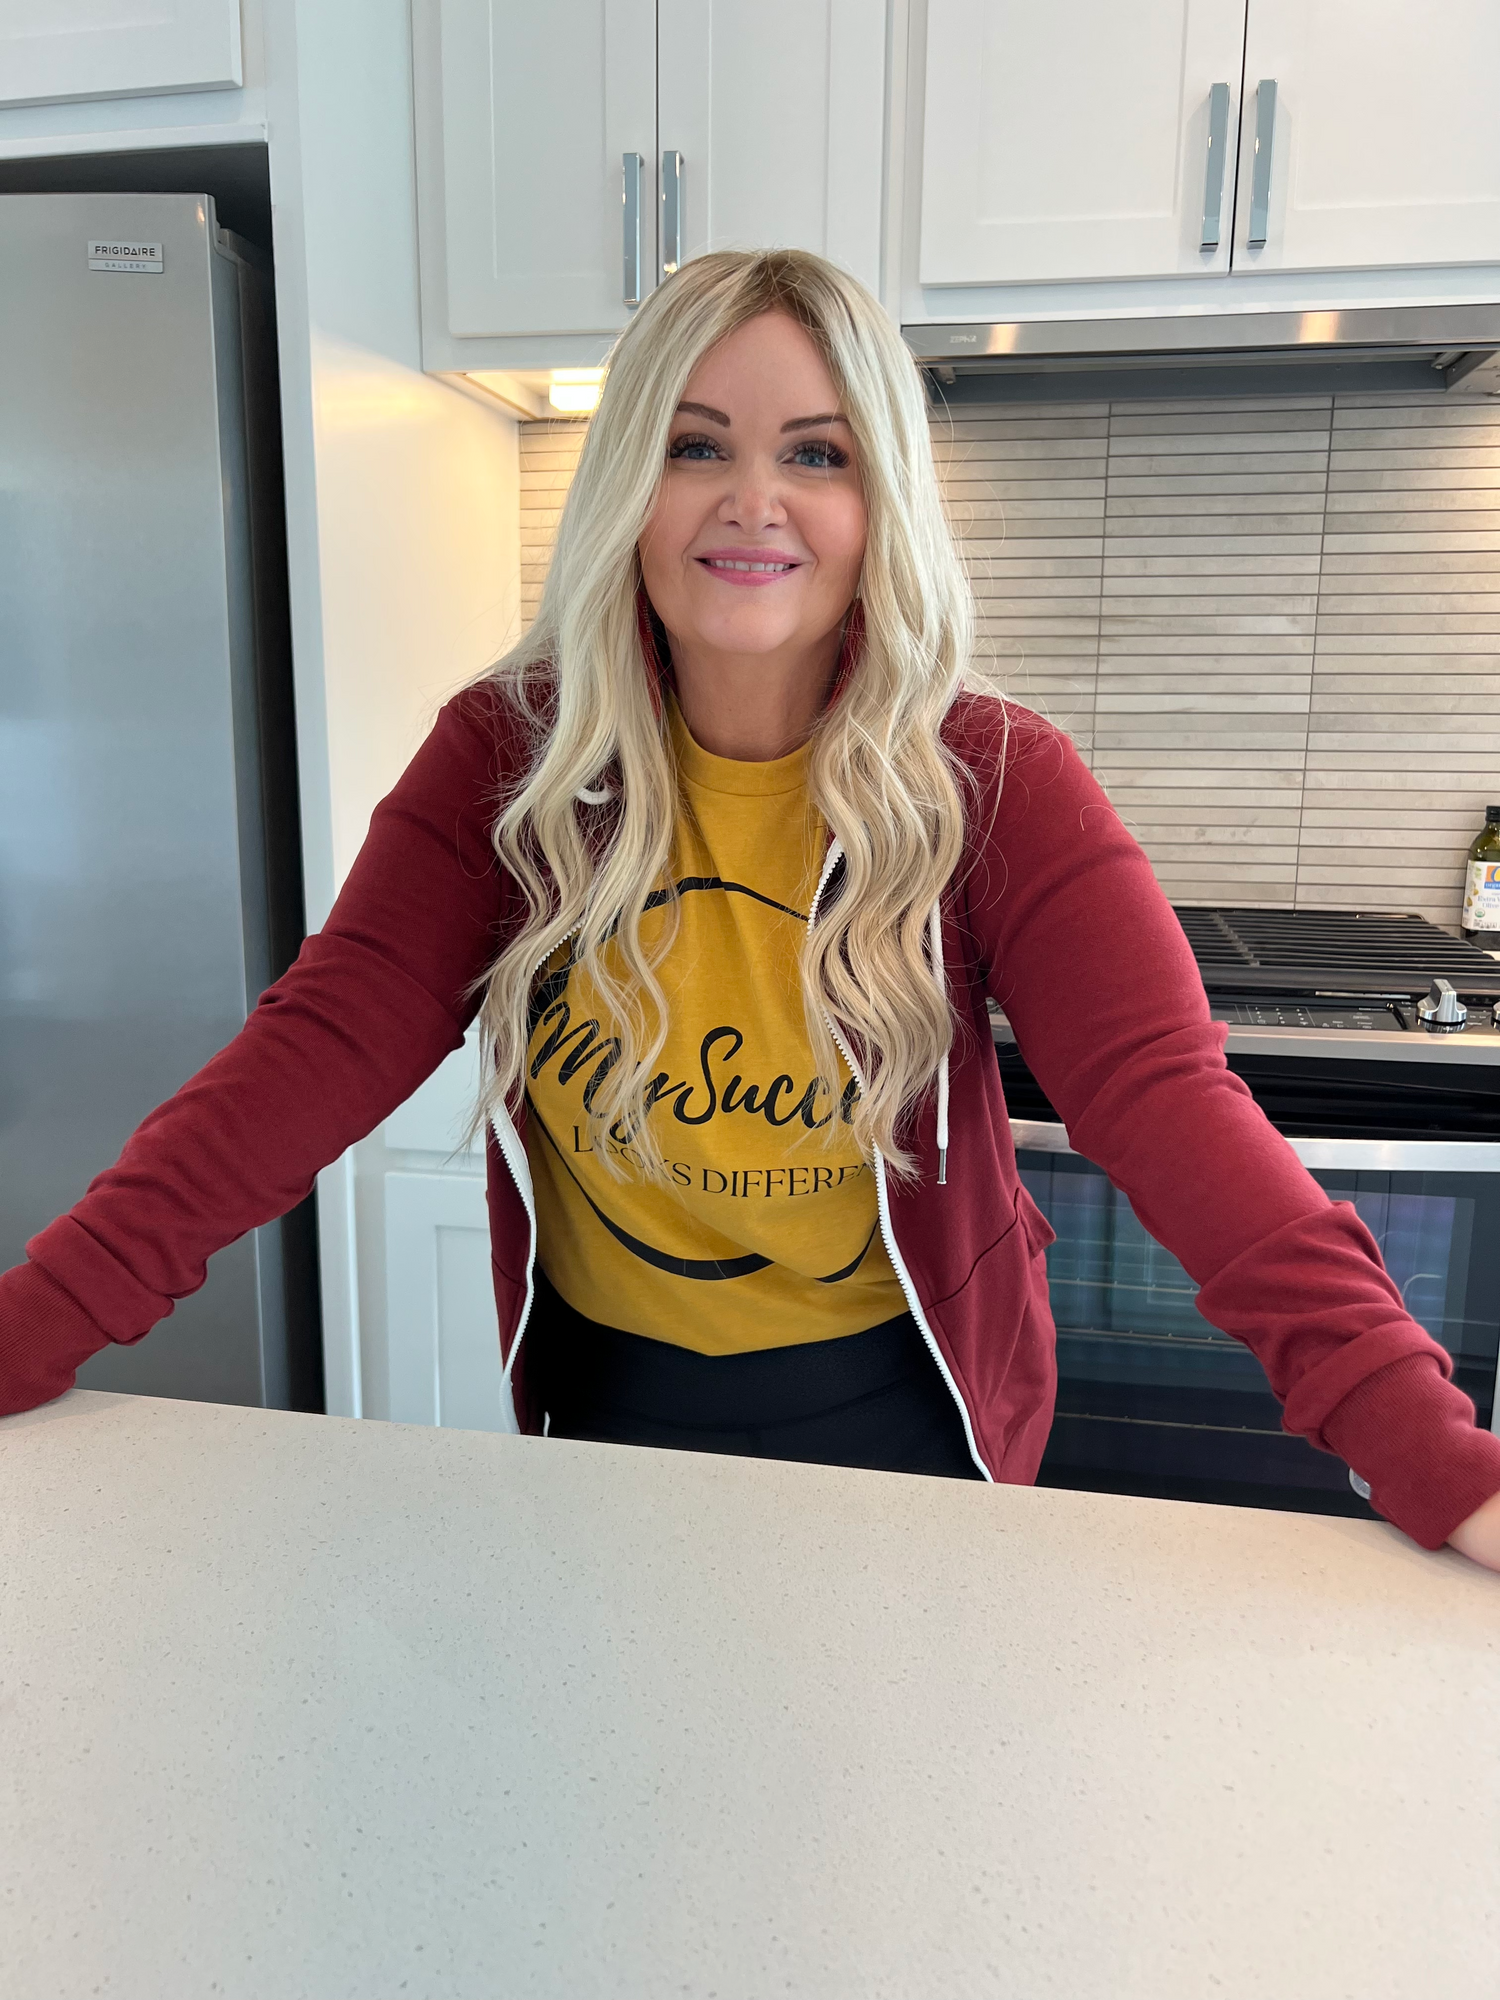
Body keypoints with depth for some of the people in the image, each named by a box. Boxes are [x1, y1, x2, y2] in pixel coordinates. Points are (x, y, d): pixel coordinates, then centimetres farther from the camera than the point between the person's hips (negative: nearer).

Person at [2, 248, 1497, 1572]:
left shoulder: (996, 783, -17)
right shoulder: (509, 754, -12)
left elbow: (1167, 1101, -24)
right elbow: (323, 1046, -17)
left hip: (896, 1416, -1)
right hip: (604, 1396, 2)